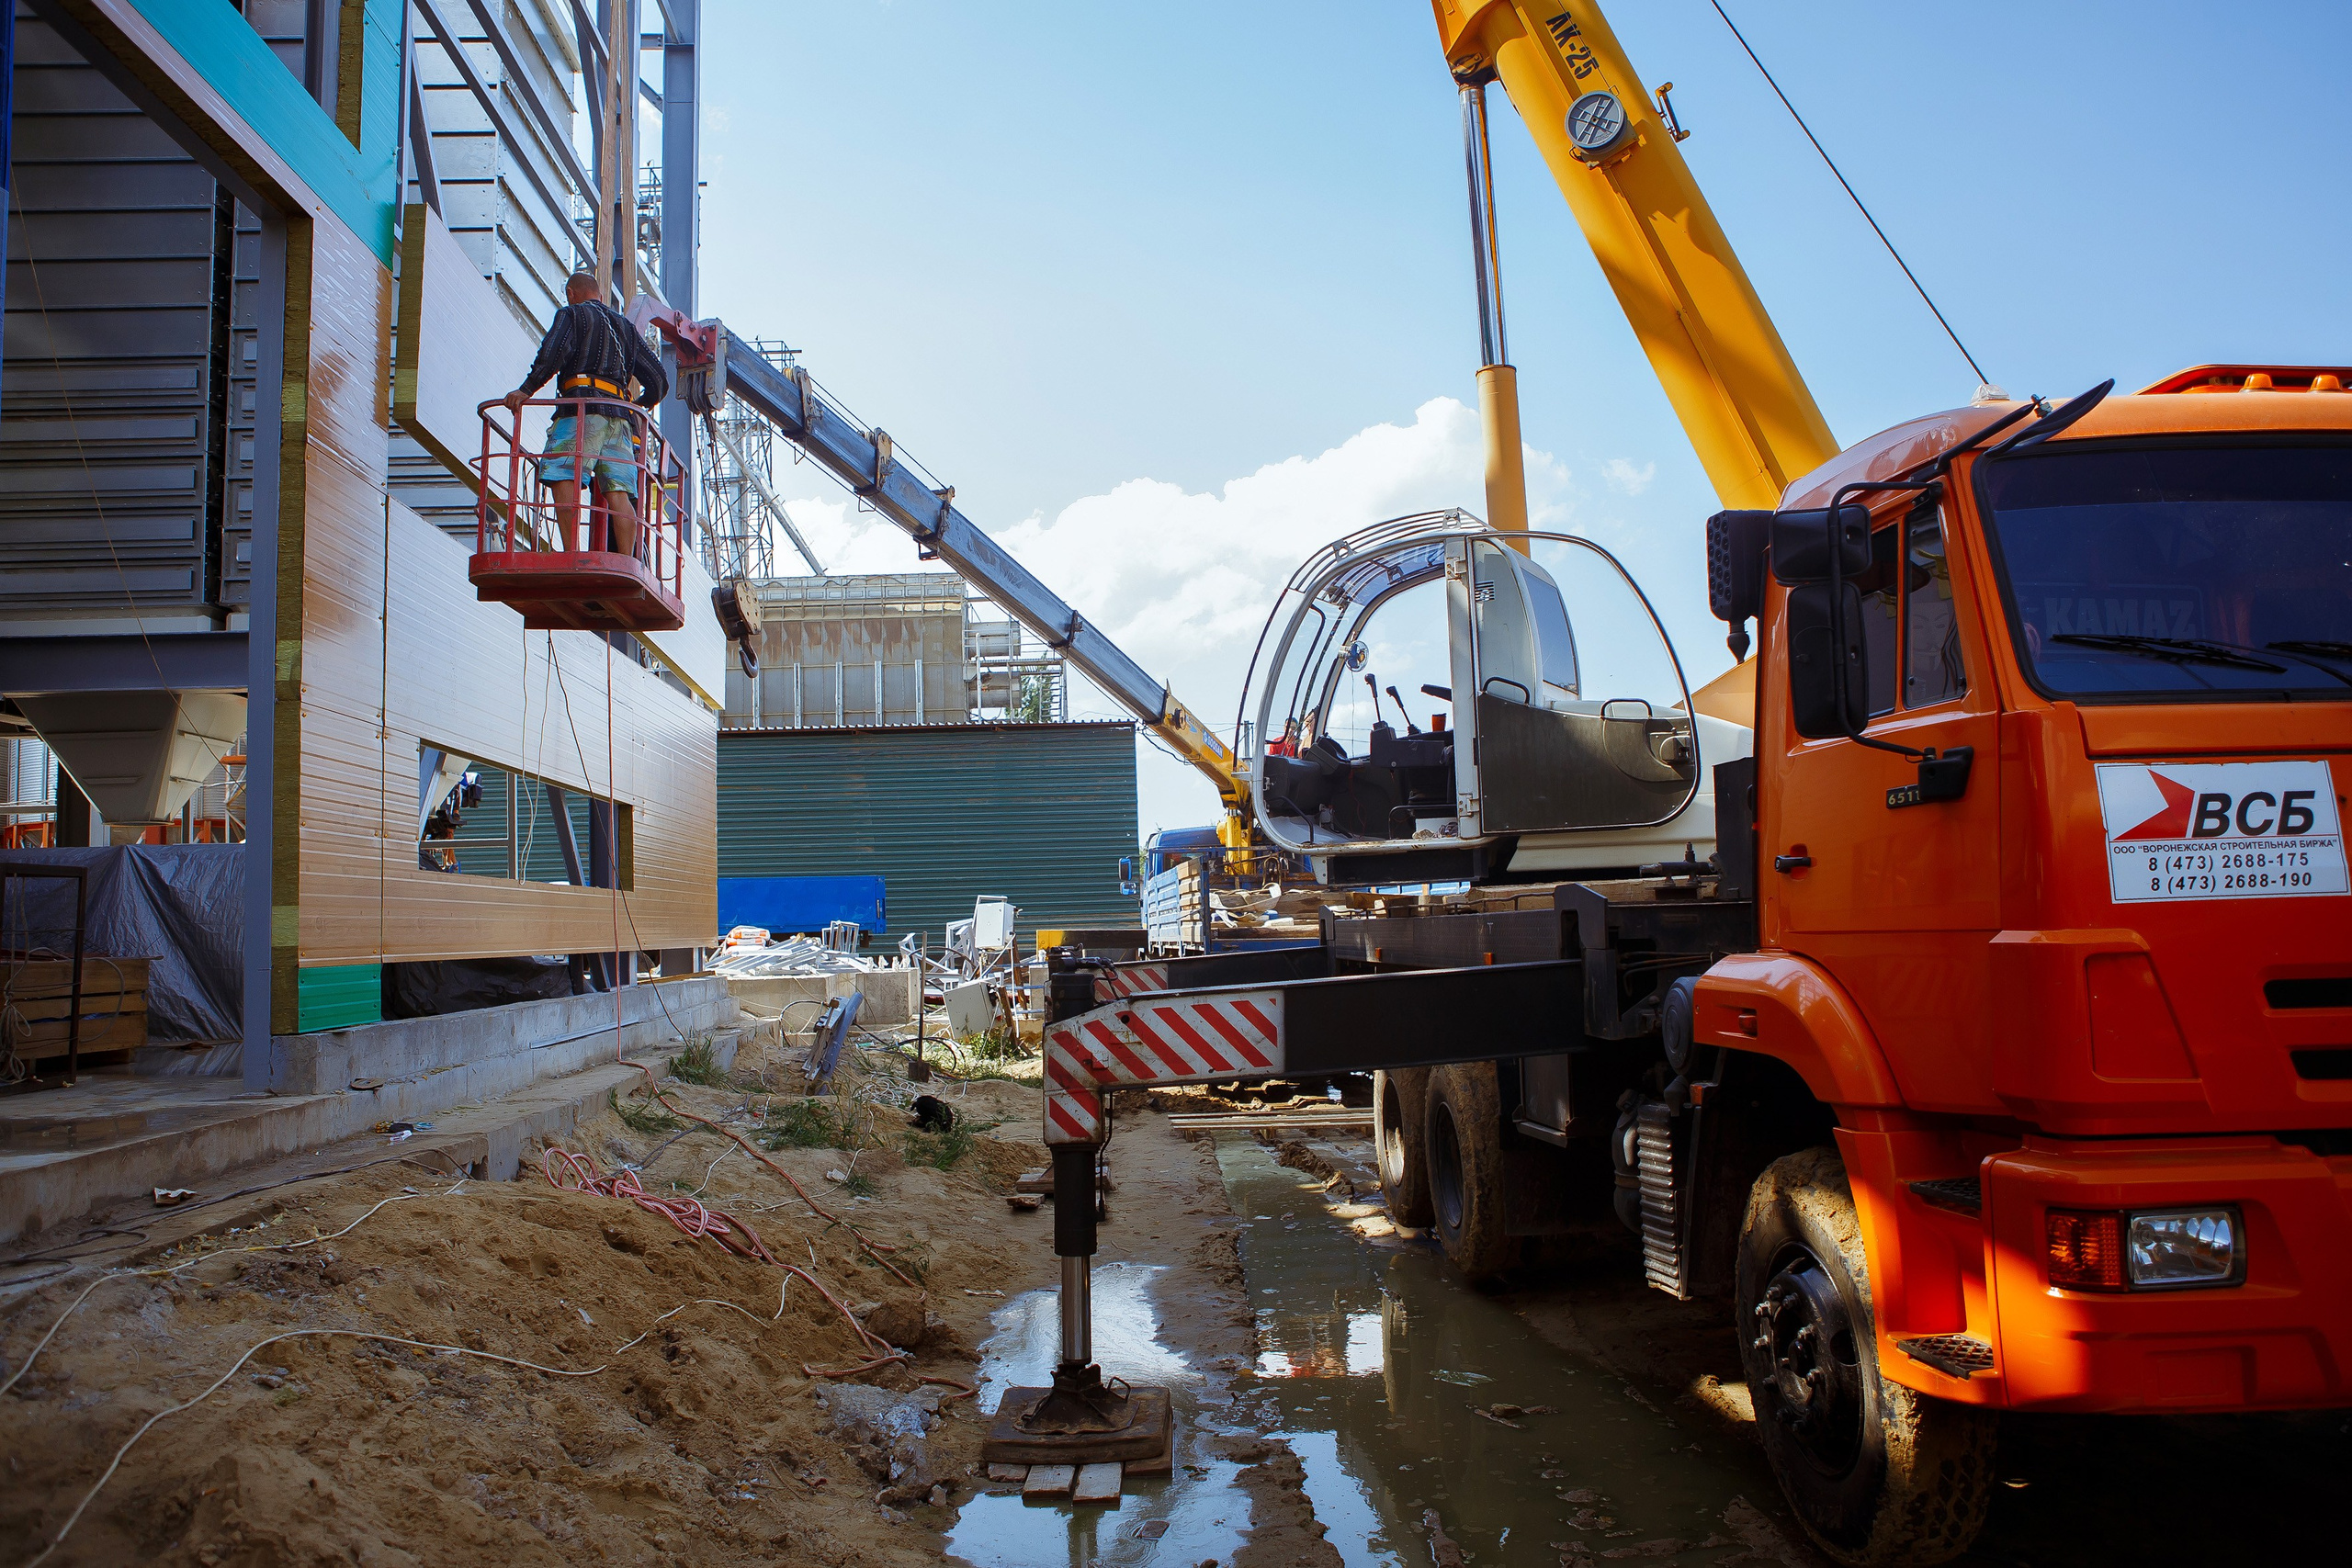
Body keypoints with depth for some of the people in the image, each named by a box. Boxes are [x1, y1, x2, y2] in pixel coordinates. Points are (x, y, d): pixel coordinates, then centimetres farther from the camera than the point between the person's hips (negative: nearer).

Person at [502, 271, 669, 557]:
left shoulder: (572, 314, 13)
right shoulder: (626, 326, 30)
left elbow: (553, 352, -8)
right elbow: (659, 379, 27)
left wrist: (526, 390, -3)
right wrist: (639, 405, 43)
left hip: (582, 407, -6)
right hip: (622, 416, 6)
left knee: (563, 479, -13)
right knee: (618, 492, -4)